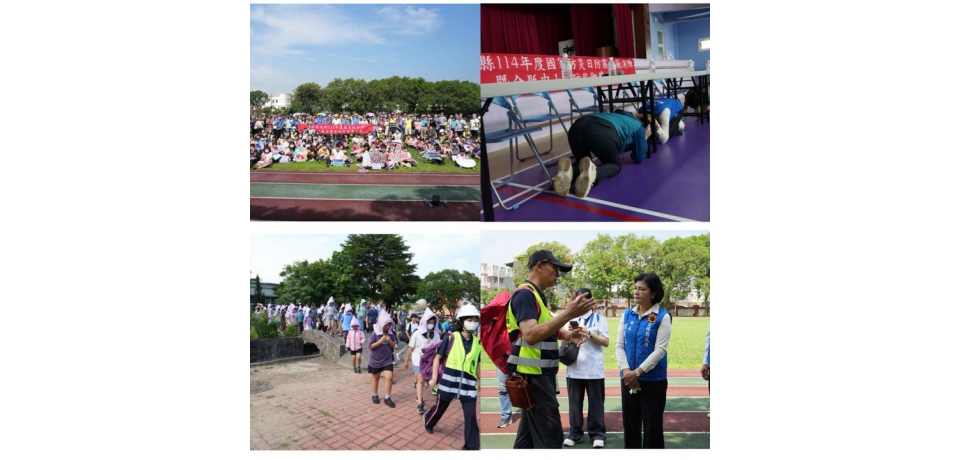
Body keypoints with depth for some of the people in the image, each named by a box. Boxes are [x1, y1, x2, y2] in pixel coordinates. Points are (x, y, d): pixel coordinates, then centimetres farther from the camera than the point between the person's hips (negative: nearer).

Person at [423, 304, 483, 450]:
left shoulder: (477, 343, 6)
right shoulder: (451, 338, -4)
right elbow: (438, 357, 1)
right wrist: (434, 377, -4)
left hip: (468, 384, 2)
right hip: (449, 380, -2)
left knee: (471, 415, -5)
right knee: (440, 407, 18)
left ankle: (471, 447, 6)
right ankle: (428, 421, 50)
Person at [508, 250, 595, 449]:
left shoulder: (536, 295, 16)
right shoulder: (525, 294, -16)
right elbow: (530, 335, -30)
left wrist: (568, 334, 8)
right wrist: (568, 314, -33)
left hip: (539, 375, 11)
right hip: (533, 375, -10)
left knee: (529, 435, 15)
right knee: (550, 437, -9)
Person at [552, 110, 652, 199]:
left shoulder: (621, 118, 46)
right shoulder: (639, 128, 29)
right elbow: (639, 158, 31)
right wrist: (645, 139, 45)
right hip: (602, 133, -5)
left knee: (582, 162, 28)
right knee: (614, 165, 20)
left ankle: (569, 171, -13)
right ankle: (592, 173, -18)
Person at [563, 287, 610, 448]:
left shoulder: (599, 319, 1)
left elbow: (606, 342, -5)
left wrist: (589, 333, -14)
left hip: (593, 369, -3)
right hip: (574, 368, 3)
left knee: (595, 402, 4)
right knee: (575, 402, 8)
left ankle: (597, 433, 12)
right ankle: (575, 433, 16)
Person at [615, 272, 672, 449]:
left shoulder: (663, 317, -8)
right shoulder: (627, 315, 5)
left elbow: (660, 350, -14)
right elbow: (619, 345, 3)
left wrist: (638, 372, -17)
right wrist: (626, 371, -11)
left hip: (653, 381, -4)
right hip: (628, 379, 4)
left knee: (652, 426, 5)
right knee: (630, 424, 13)